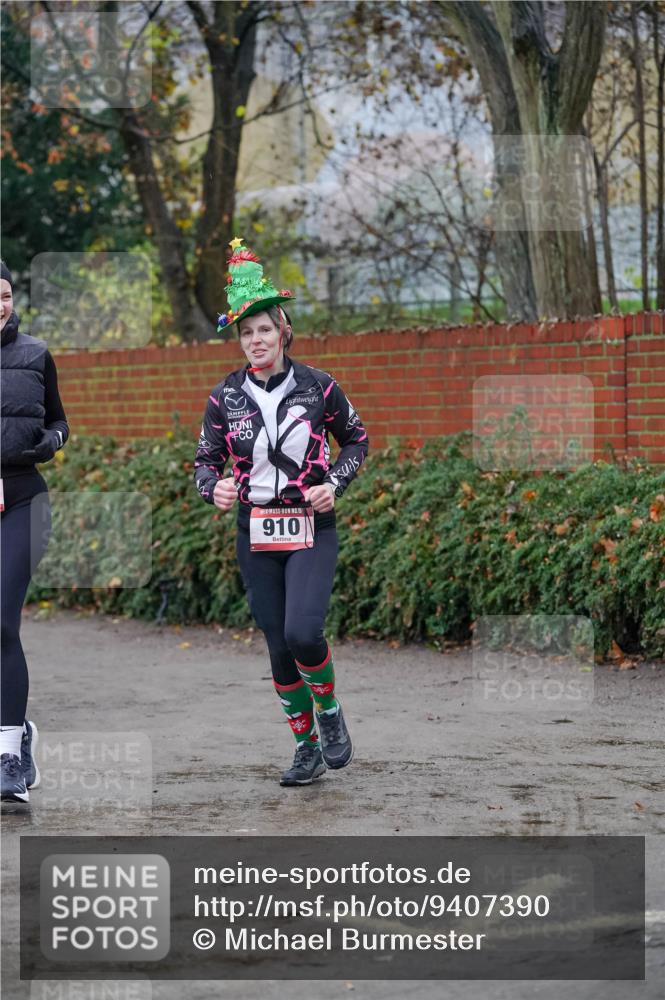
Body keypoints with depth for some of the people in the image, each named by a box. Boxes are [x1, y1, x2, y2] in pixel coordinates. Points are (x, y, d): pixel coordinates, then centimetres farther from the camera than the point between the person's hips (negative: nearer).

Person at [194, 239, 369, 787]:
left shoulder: (318, 386, -5)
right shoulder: (225, 396, 0)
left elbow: (357, 441, 9)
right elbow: (206, 459, 9)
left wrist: (334, 484, -7)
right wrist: (214, 487, -13)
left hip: (312, 529, -3)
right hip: (256, 534, 3)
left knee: (303, 632, -21)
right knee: (279, 646, 6)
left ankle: (330, 712, 8)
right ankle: (307, 748, 21)